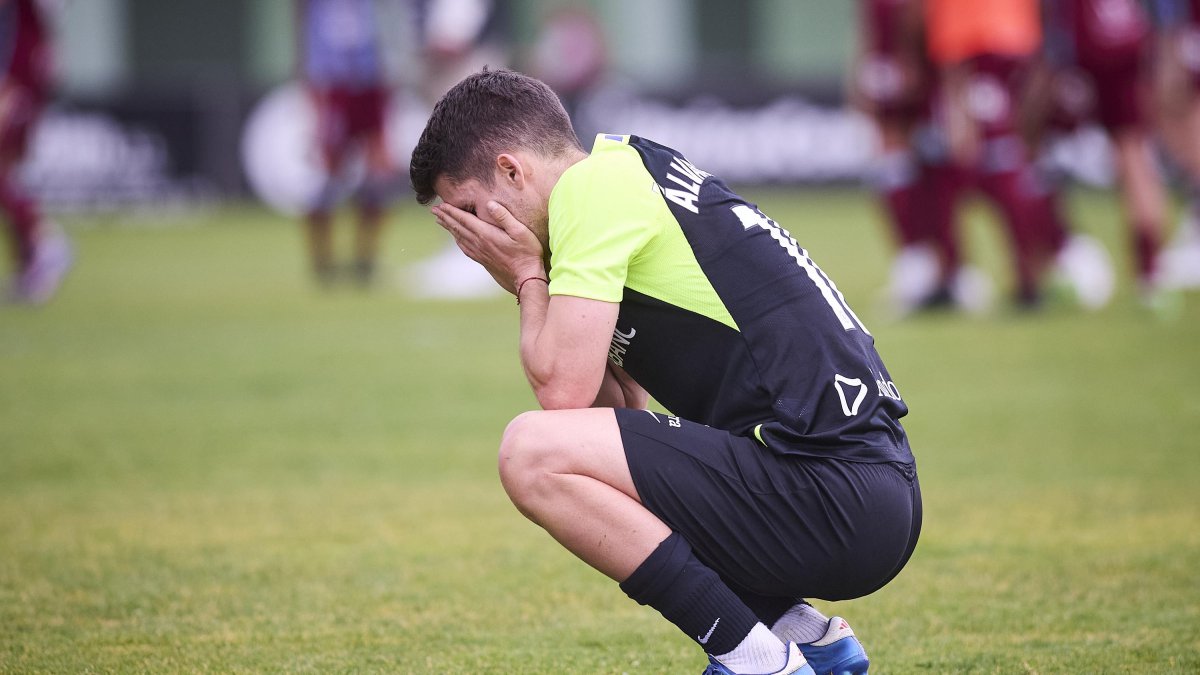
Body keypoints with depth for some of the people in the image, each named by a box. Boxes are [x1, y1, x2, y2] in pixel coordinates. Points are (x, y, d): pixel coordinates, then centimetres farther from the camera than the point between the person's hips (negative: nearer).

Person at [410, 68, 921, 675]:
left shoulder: (593, 184, -6)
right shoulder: (628, 177, 23)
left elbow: (562, 388, -13)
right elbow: (619, 413, 23)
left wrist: (527, 275, 4)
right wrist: (528, 283, 15)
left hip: (829, 496, -10)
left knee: (533, 454, -14)